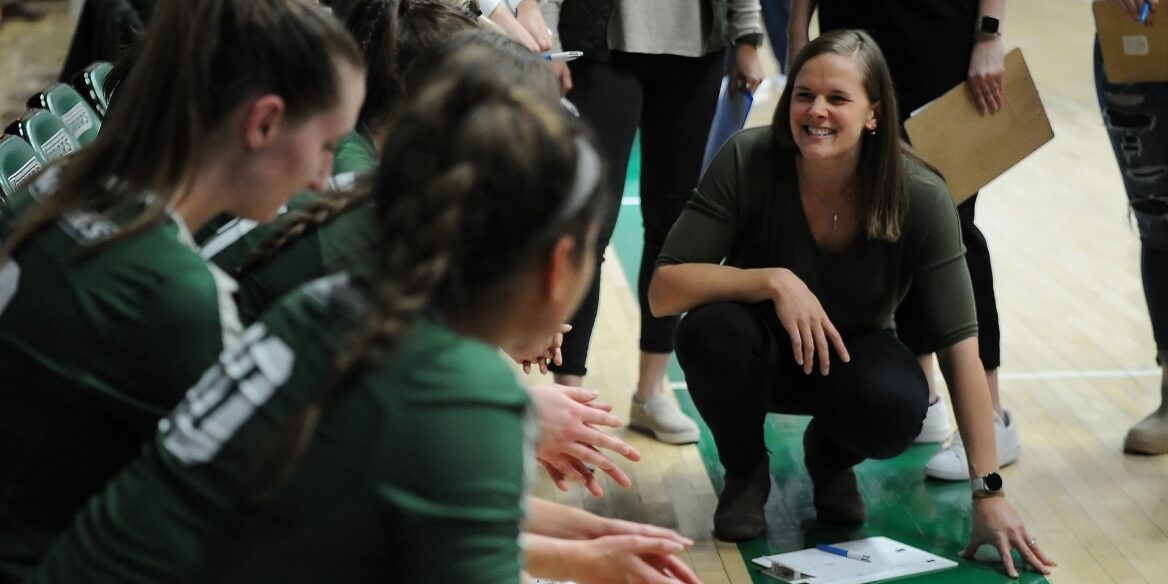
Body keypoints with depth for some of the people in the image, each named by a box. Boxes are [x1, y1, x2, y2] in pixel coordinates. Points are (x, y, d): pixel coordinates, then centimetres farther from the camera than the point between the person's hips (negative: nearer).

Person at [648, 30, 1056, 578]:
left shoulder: (918, 195, -23)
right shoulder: (748, 160, -24)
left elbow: (960, 346, -23)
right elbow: (663, 290, -24)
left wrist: (989, 493, -28)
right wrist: (773, 281, -39)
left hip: (851, 357, 0)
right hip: (765, 353, 0)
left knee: (898, 405, -33)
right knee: (712, 329, -34)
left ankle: (830, 458, 6)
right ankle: (745, 471, -2)